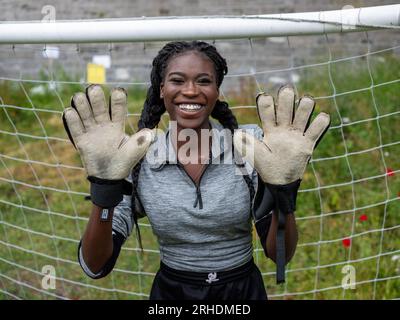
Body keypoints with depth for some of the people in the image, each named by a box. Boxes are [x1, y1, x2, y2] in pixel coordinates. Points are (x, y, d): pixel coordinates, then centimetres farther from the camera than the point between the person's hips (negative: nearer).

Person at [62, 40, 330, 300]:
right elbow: (95, 267, -17)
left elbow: (280, 255, -14)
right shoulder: (138, 160, -13)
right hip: (170, 293, 0)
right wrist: (104, 190, -32)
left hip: (244, 290, 0)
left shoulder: (250, 148, -14)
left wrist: (283, 191, -31)